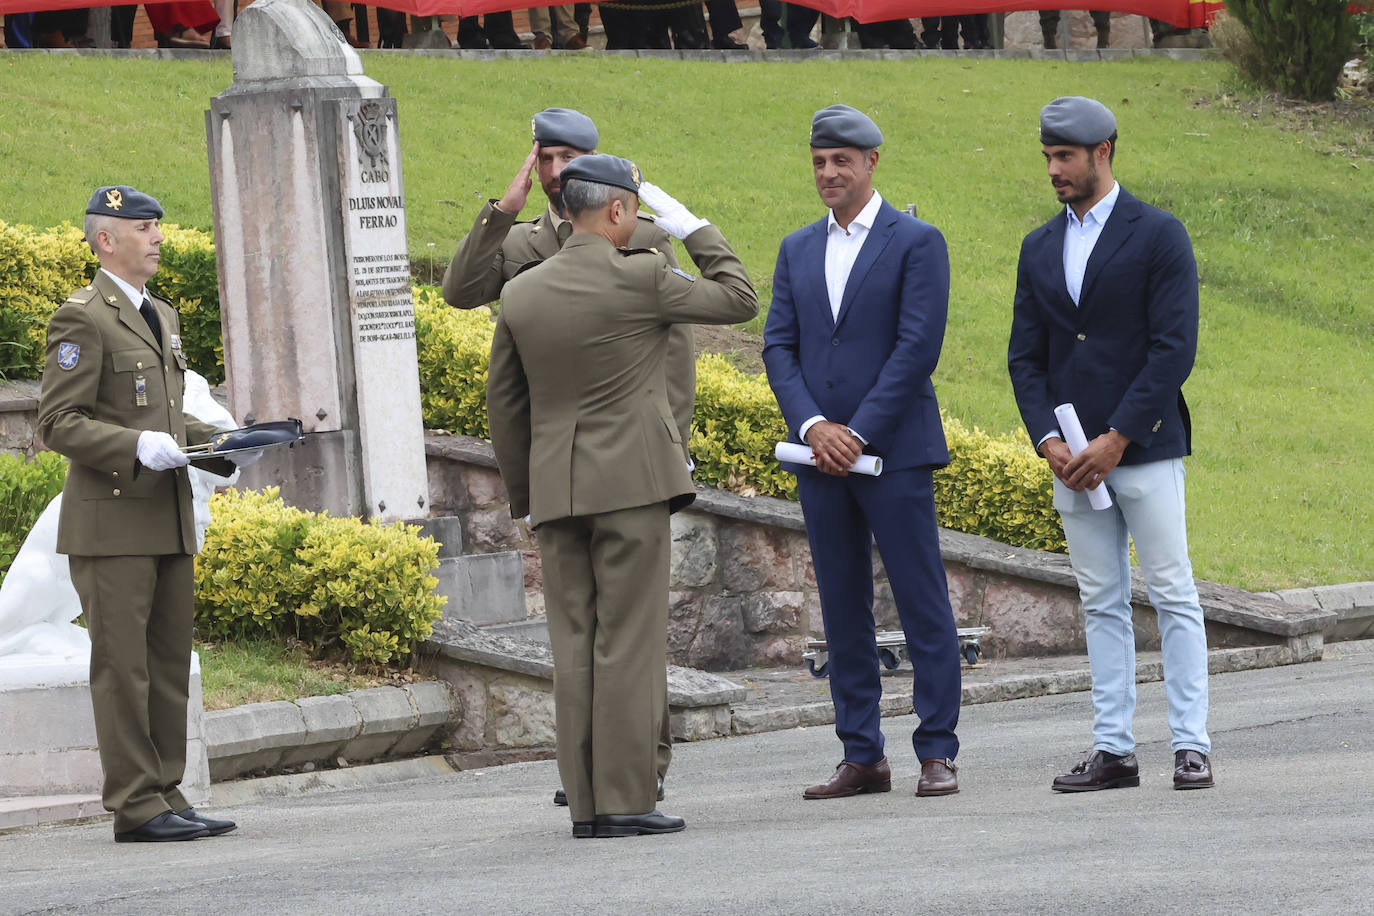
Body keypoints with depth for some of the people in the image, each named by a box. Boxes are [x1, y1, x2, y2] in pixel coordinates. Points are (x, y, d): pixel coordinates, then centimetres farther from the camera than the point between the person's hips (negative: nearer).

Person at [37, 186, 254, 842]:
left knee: (170, 665, 9)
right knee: (122, 666, -6)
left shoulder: (162, 317, 20)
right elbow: (58, 423, -13)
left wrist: (212, 444, 10)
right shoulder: (82, 319, -8)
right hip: (111, 523, -8)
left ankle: (166, 795, 13)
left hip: (168, 522, 8)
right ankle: (136, 807, -6)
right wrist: (138, 446, -24)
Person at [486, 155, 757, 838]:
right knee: (628, 643, -4)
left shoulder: (522, 294, 6)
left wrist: (523, 494, 21)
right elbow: (738, 300, 4)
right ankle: (626, 800, -7)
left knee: (574, 647, 6)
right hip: (631, 481, -5)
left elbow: (504, 405, 12)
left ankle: (585, 805, 6)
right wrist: (690, 227, 12)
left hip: (555, 491, 5)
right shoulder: (641, 277, -9)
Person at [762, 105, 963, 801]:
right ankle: (862, 757, 10)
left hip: (893, 450, -5)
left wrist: (861, 433, -14)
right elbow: (779, 346, 8)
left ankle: (937, 753, -1)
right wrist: (812, 426, -8)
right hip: (821, 455, 5)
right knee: (842, 609, 6)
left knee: (922, 603, -4)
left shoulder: (916, 242, -1)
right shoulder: (798, 250, 15)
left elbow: (919, 345, -10)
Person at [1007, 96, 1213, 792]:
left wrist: (1116, 439, -14)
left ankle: (1191, 745, -3)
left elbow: (1174, 348, -10)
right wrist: (1047, 440, -4)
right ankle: (1113, 750, 7)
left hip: (1145, 448, -5)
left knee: (1172, 596, -4)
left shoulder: (1158, 235, -3)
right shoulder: (1039, 249, 14)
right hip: (1073, 459, 5)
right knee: (1101, 605, 6)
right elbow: (1025, 355, 13)